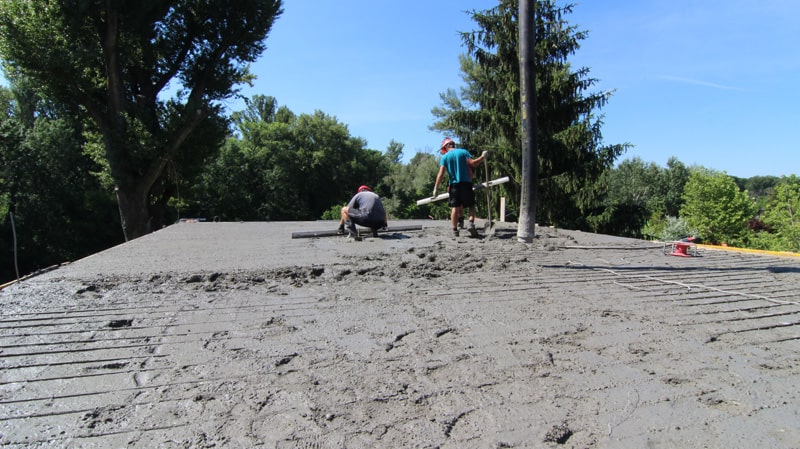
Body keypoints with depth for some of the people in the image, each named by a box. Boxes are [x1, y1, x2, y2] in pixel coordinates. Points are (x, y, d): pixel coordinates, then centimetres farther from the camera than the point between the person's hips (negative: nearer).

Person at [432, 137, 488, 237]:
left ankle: (455, 230, 1)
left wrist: (436, 188, -2)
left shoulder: (445, 157, 3)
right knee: (471, 205, 9)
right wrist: (483, 157, 5)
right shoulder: (463, 152, 2)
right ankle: (471, 223, -10)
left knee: (455, 207, 3)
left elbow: (440, 174, -4)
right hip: (466, 183, -1)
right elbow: (473, 163, -9)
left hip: (454, 184, 1)